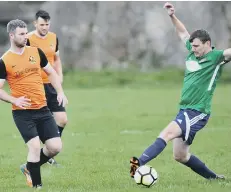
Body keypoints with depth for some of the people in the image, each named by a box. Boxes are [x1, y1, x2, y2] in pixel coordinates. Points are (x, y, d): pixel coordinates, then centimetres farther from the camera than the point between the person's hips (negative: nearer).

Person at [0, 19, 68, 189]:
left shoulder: (36, 52, 7)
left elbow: (51, 73, 17)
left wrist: (60, 92, 3)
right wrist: (14, 100, -18)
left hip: (42, 110, 5)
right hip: (22, 112, -5)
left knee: (55, 147, -1)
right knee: (35, 146, -17)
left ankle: (30, 168, 24)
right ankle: (37, 185, -2)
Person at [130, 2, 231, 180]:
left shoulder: (216, 57, -8)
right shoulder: (193, 52, 12)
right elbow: (184, 33, 29)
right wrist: (173, 16, 22)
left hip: (197, 112, -9)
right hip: (185, 110, 9)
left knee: (167, 133, -28)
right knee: (180, 155, 11)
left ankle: (140, 163, -43)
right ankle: (214, 177, 26)